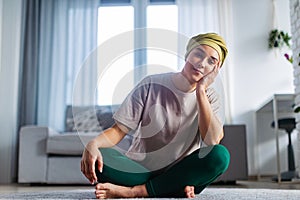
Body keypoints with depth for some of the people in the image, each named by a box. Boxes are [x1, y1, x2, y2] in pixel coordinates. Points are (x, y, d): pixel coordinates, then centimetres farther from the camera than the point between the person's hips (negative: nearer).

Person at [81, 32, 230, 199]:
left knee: (221, 155, -29)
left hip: (181, 172, 1)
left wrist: (201, 90, -19)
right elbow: (119, 130, -8)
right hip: (139, 169, -1)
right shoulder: (152, 85, -3)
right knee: (99, 157, -29)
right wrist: (93, 144, -29)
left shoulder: (210, 97, 0)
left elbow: (212, 141, -19)